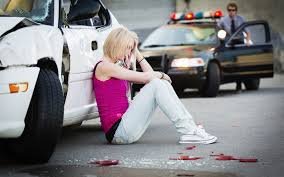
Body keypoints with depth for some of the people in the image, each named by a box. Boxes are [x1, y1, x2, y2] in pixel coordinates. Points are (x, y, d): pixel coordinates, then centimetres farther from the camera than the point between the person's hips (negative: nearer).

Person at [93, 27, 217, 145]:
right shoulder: (104, 67, -9)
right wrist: (161, 75, 7)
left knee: (162, 83, 3)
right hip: (118, 132, -9)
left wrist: (136, 52, 17)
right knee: (157, 84, -16)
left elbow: (149, 74, 17)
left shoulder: (117, 70, 21)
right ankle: (187, 132, -17)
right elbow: (145, 77, -11)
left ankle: (190, 127, -4)